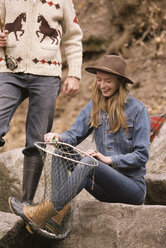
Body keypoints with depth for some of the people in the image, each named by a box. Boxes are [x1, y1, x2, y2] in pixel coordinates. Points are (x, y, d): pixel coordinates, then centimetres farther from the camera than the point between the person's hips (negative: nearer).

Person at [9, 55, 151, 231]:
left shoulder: (138, 110, -6)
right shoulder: (94, 106, 10)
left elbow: (141, 155, -8)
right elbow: (74, 135, 3)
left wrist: (108, 159, -19)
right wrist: (59, 138, -20)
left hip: (133, 185, -5)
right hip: (107, 188, 6)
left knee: (89, 162, -32)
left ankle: (40, 215, -36)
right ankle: (59, 216, -26)